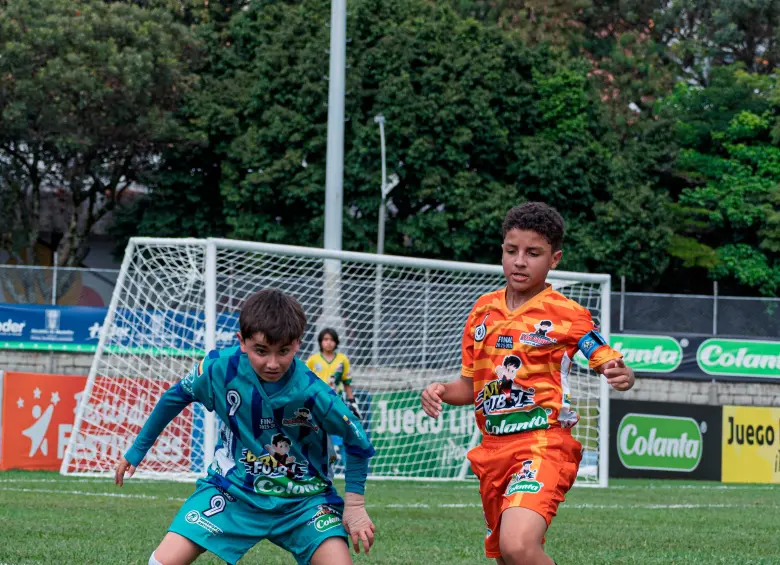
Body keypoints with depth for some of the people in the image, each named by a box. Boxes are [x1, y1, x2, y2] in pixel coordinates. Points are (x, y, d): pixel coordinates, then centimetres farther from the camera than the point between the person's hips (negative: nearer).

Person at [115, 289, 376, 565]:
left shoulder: (311, 392, -25)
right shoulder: (220, 367, -19)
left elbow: (357, 441, -7)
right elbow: (174, 398, 3)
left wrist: (354, 503, -7)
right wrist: (137, 450, 12)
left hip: (301, 498, -1)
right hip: (233, 488, 1)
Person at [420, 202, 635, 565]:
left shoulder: (566, 315, -4)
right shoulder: (483, 310, 11)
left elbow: (611, 364, -3)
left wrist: (621, 376, -27)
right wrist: (441, 392, -2)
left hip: (543, 444, -6)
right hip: (493, 449, 6)